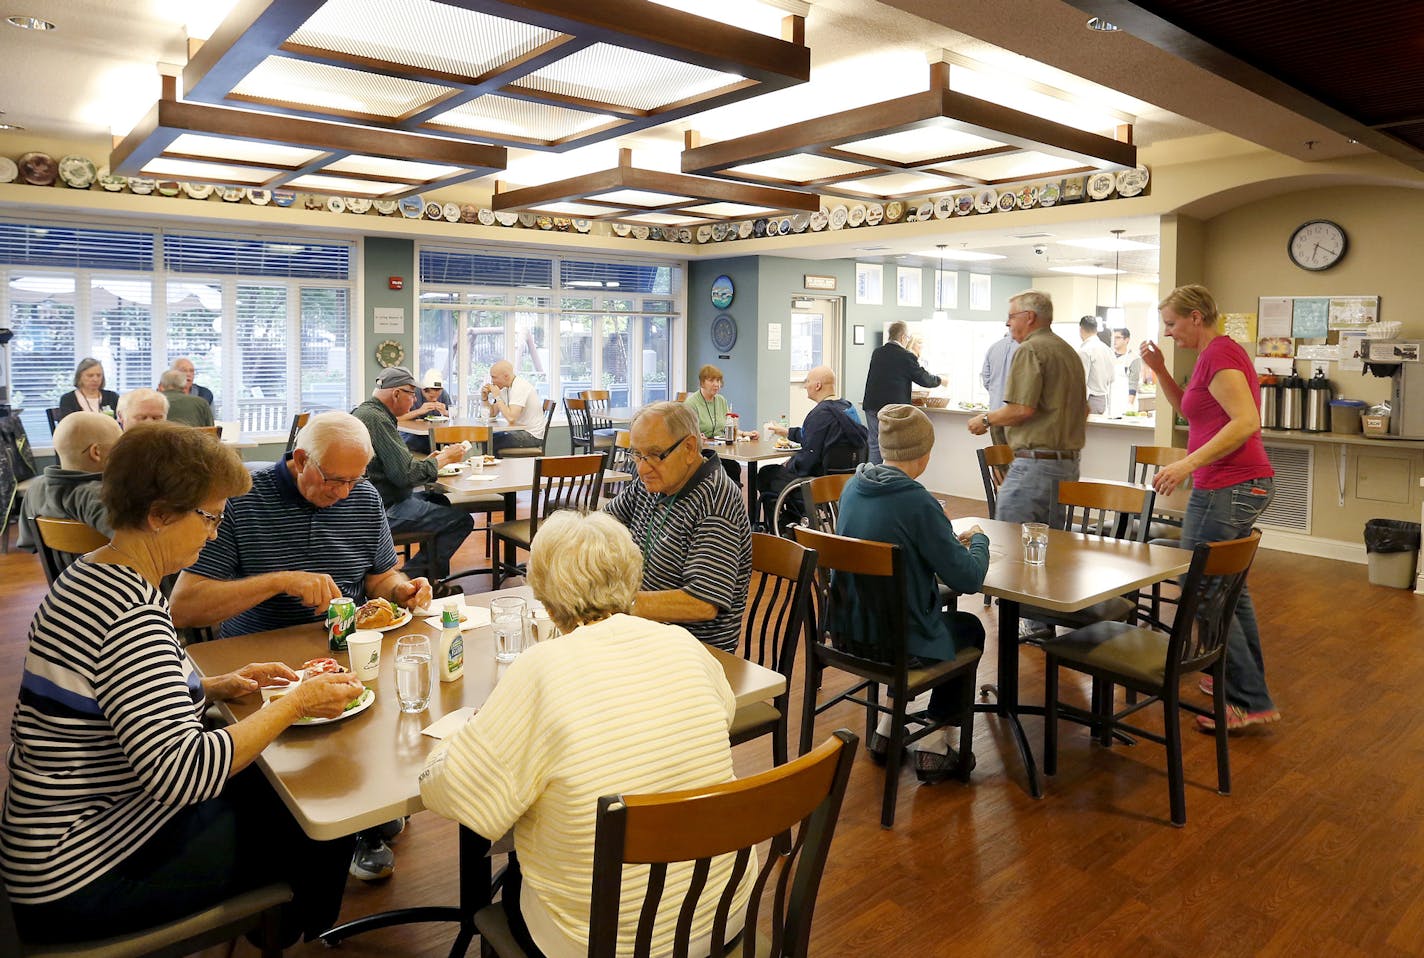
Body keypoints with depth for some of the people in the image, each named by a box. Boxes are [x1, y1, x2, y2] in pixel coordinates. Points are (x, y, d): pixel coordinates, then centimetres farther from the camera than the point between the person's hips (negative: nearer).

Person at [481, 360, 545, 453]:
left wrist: (497, 397, -20)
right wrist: (485, 398, -2)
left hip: (531, 435, -10)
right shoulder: (506, 388, 10)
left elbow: (511, 418, -30)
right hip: (520, 430, 10)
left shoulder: (520, 387, -19)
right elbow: (492, 414, 14)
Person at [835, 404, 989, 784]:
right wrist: (978, 538, 2)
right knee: (970, 628, 25)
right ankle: (932, 745, 26)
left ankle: (886, 729, 35)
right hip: (899, 640, -6)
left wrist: (947, 536, 14)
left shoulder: (853, 487, -2)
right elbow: (968, 578, -17)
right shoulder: (917, 502, -24)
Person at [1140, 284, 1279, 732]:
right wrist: (1159, 370, 12)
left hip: (1228, 488, -11)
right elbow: (1188, 409, 25)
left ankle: (1249, 701, 1)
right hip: (1245, 485, 11)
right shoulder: (1217, 352, 16)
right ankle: (1247, 680, 36)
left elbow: (1246, 421, -25)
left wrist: (1188, 464, -31)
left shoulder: (1219, 354, -15)